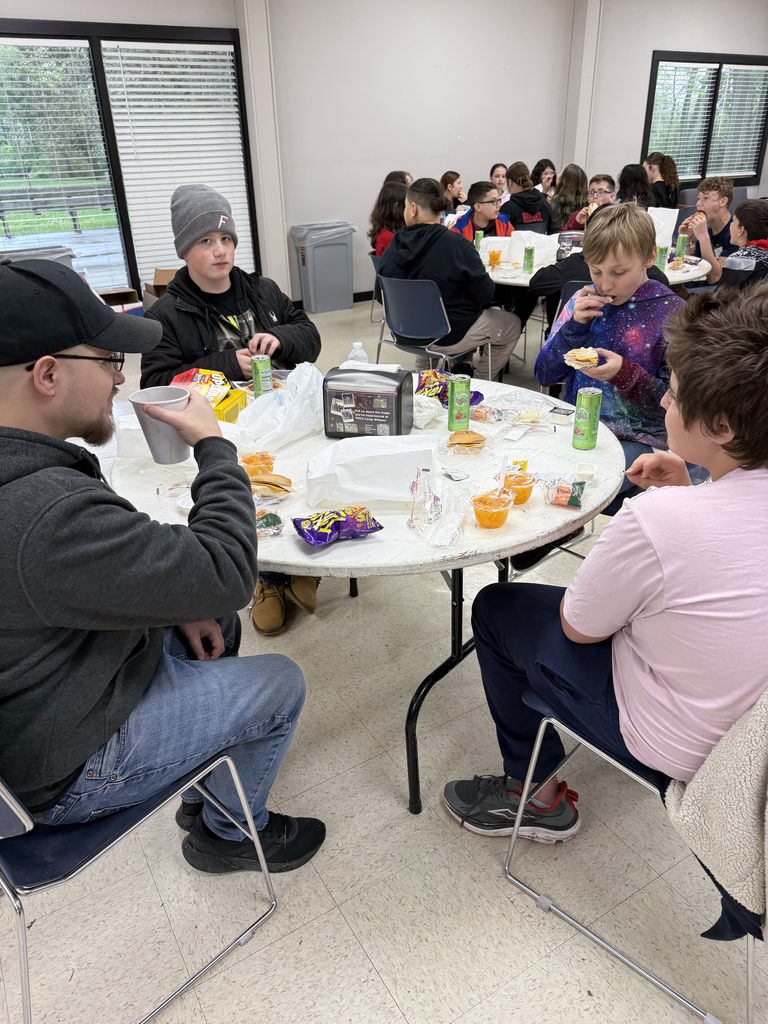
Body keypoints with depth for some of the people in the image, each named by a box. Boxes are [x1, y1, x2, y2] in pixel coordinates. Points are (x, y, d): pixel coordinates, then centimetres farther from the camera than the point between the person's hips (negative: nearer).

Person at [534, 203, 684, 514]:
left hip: (635, 440, -5)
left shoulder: (671, 313, -6)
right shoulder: (584, 301, 7)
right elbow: (543, 375, 5)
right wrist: (575, 325, -9)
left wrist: (626, 374, -23)